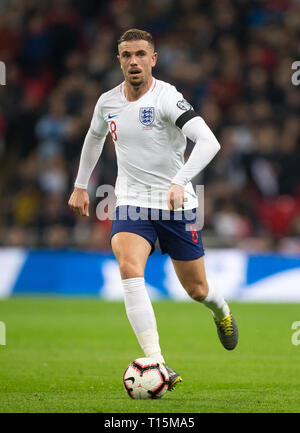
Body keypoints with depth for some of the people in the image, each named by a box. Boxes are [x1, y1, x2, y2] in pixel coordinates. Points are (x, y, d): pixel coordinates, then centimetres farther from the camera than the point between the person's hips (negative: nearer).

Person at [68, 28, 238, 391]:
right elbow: (94, 137, 26)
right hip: (131, 203, 3)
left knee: (196, 289, 10)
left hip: (176, 204, -3)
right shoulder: (108, 102, 2)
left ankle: (221, 311, 51)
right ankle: (157, 364, -31)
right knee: (129, 269, -26)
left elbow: (208, 141, -28)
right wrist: (80, 186, 29)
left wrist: (180, 182, -40)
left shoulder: (166, 98, -16)